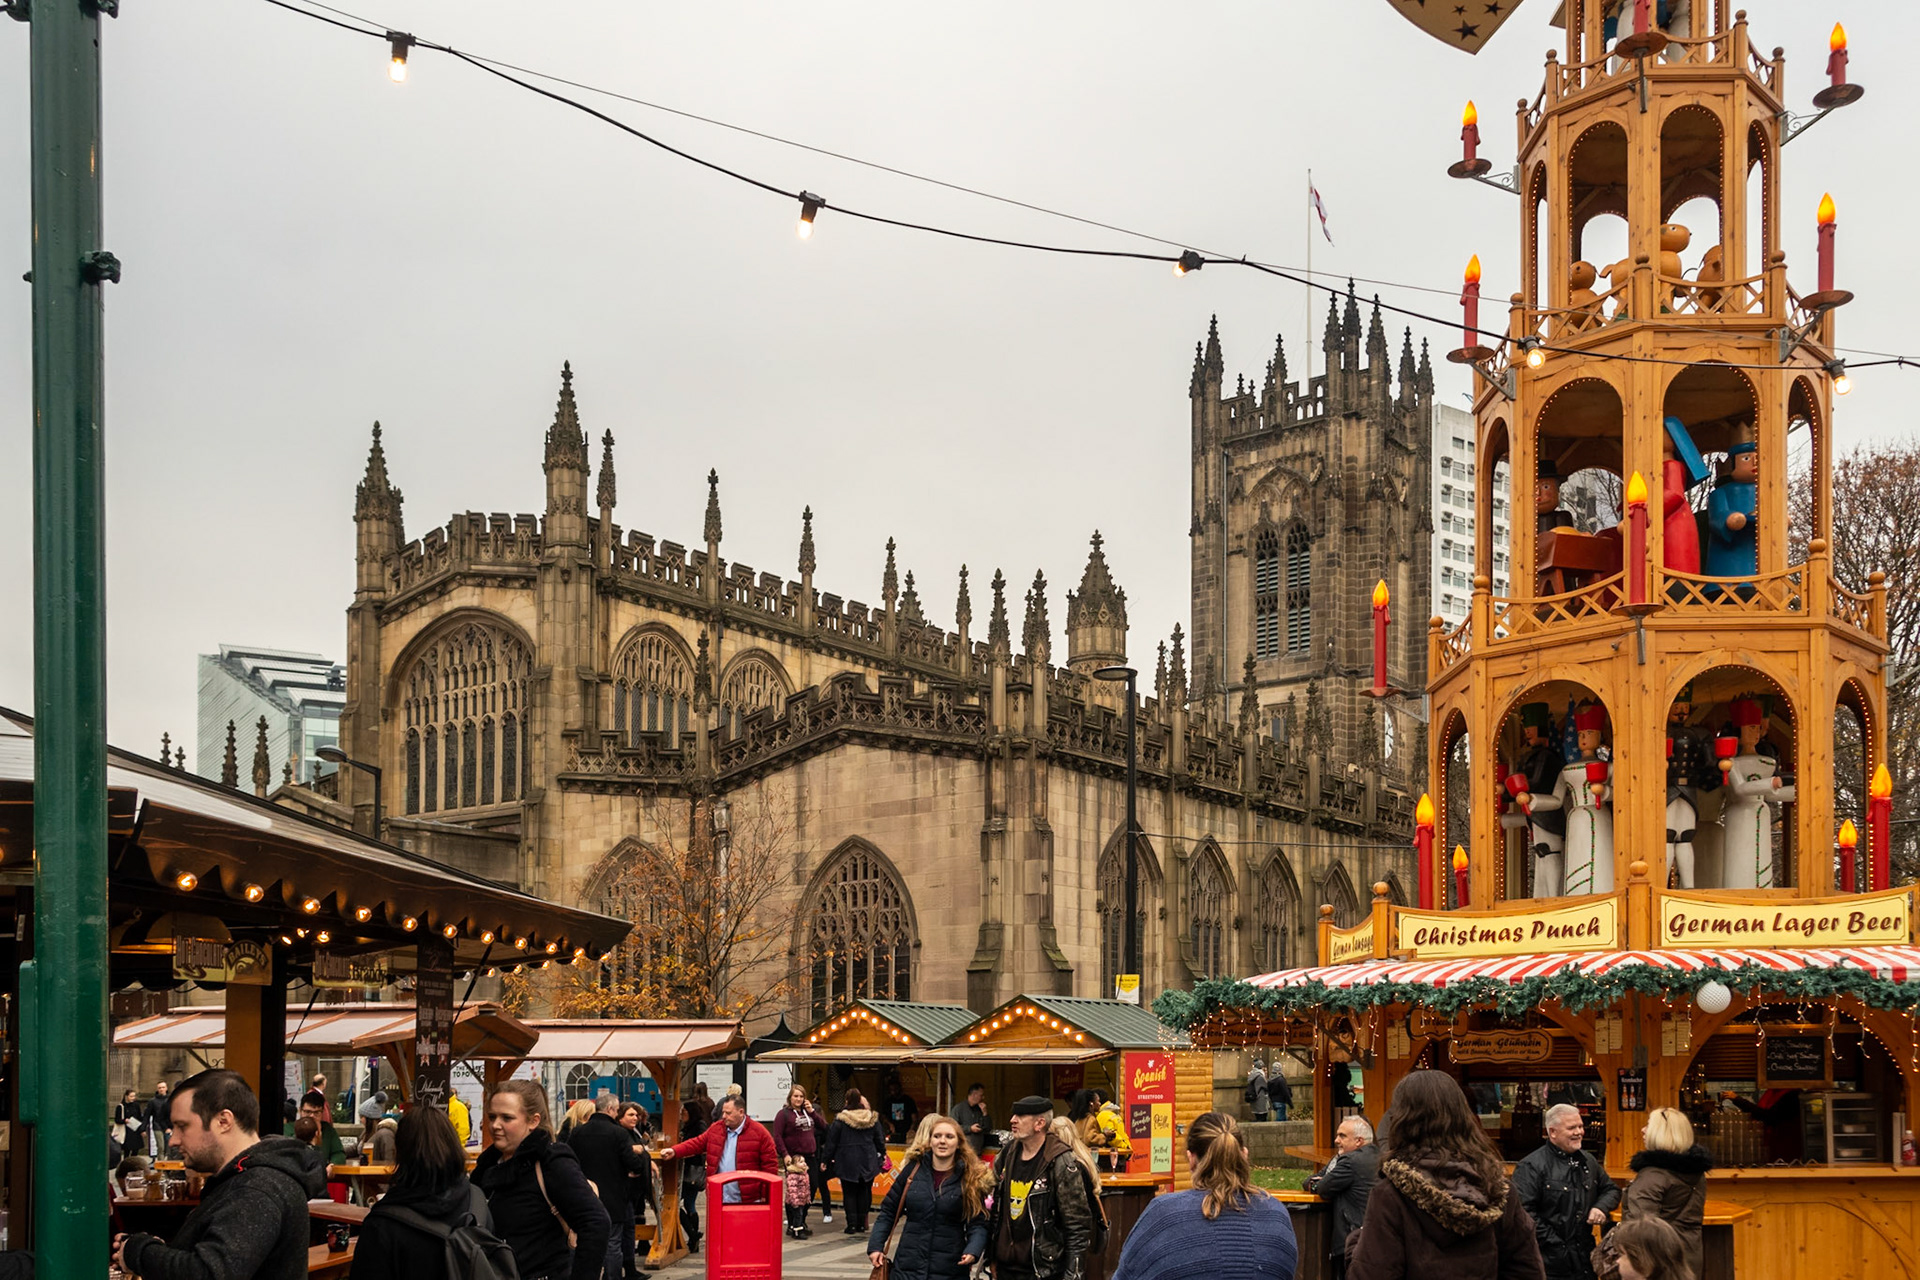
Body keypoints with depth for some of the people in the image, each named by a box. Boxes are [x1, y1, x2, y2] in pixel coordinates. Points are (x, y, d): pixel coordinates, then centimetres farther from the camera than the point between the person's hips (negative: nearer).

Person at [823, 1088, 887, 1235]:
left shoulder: (840, 1120, -9)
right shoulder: (872, 1118, 2)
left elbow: (831, 1142, -5)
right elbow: (879, 1140, 12)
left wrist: (825, 1160, 3)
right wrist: (882, 1154, 27)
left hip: (847, 1162, -3)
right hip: (868, 1162, 3)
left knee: (849, 1193, 3)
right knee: (864, 1192, 9)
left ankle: (852, 1224, -1)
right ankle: (862, 1224, 9)